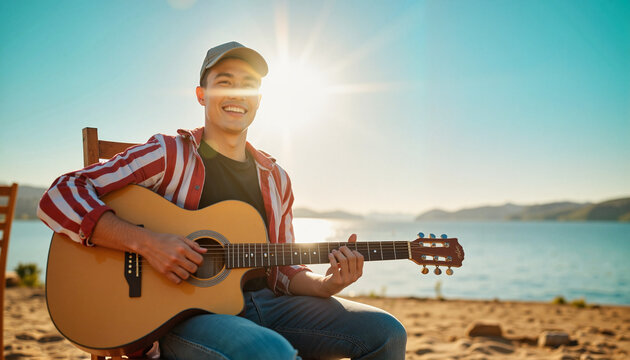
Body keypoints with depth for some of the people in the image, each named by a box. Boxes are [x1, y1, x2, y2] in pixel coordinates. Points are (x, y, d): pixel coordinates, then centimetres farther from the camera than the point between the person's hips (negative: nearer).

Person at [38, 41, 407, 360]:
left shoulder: (275, 178, 12)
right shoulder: (169, 155, -4)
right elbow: (60, 199, -13)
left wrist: (328, 284, -6)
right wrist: (147, 242, -24)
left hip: (260, 304, 6)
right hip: (177, 311, -5)